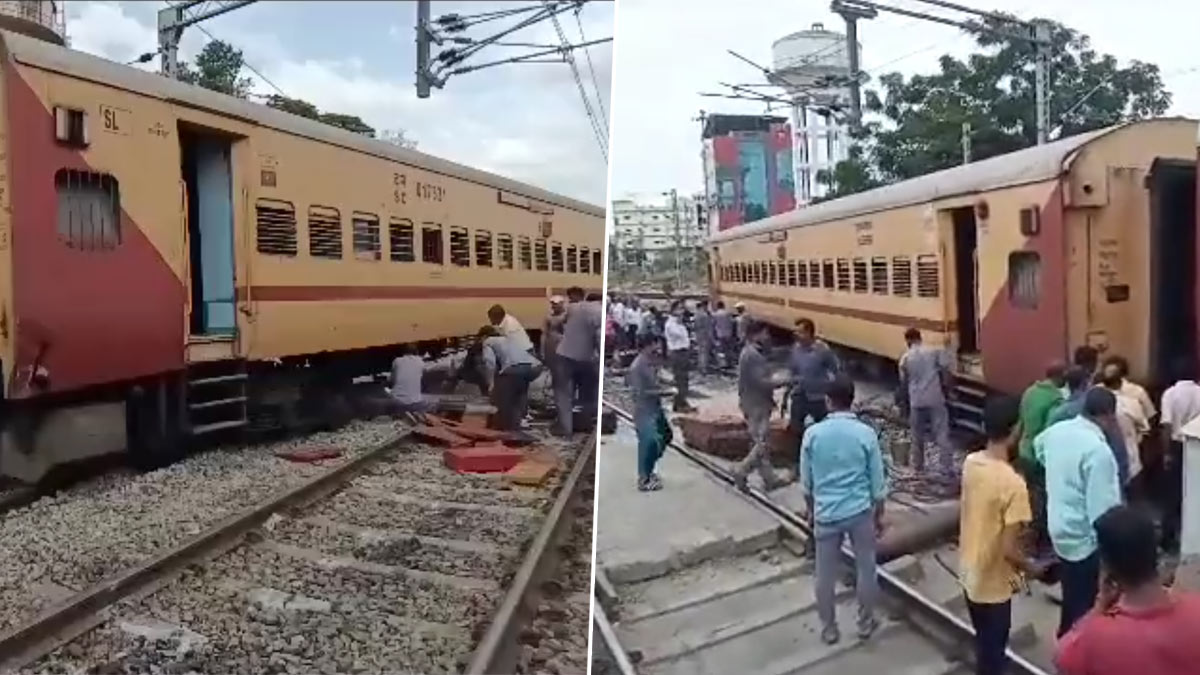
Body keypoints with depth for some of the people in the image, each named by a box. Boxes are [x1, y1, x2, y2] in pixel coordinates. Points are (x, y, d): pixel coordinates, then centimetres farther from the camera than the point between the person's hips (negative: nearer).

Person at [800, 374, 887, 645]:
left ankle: (829, 628, 24)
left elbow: (806, 480, 2)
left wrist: (811, 510, 17)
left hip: (826, 513, 1)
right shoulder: (866, 434, -11)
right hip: (860, 511, 0)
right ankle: (865, 623, 30)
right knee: (865, 569, 18)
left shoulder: (812, 434, -9)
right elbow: (877, 481, -4)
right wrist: (879, 514, 9)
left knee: (826, 574, 13)